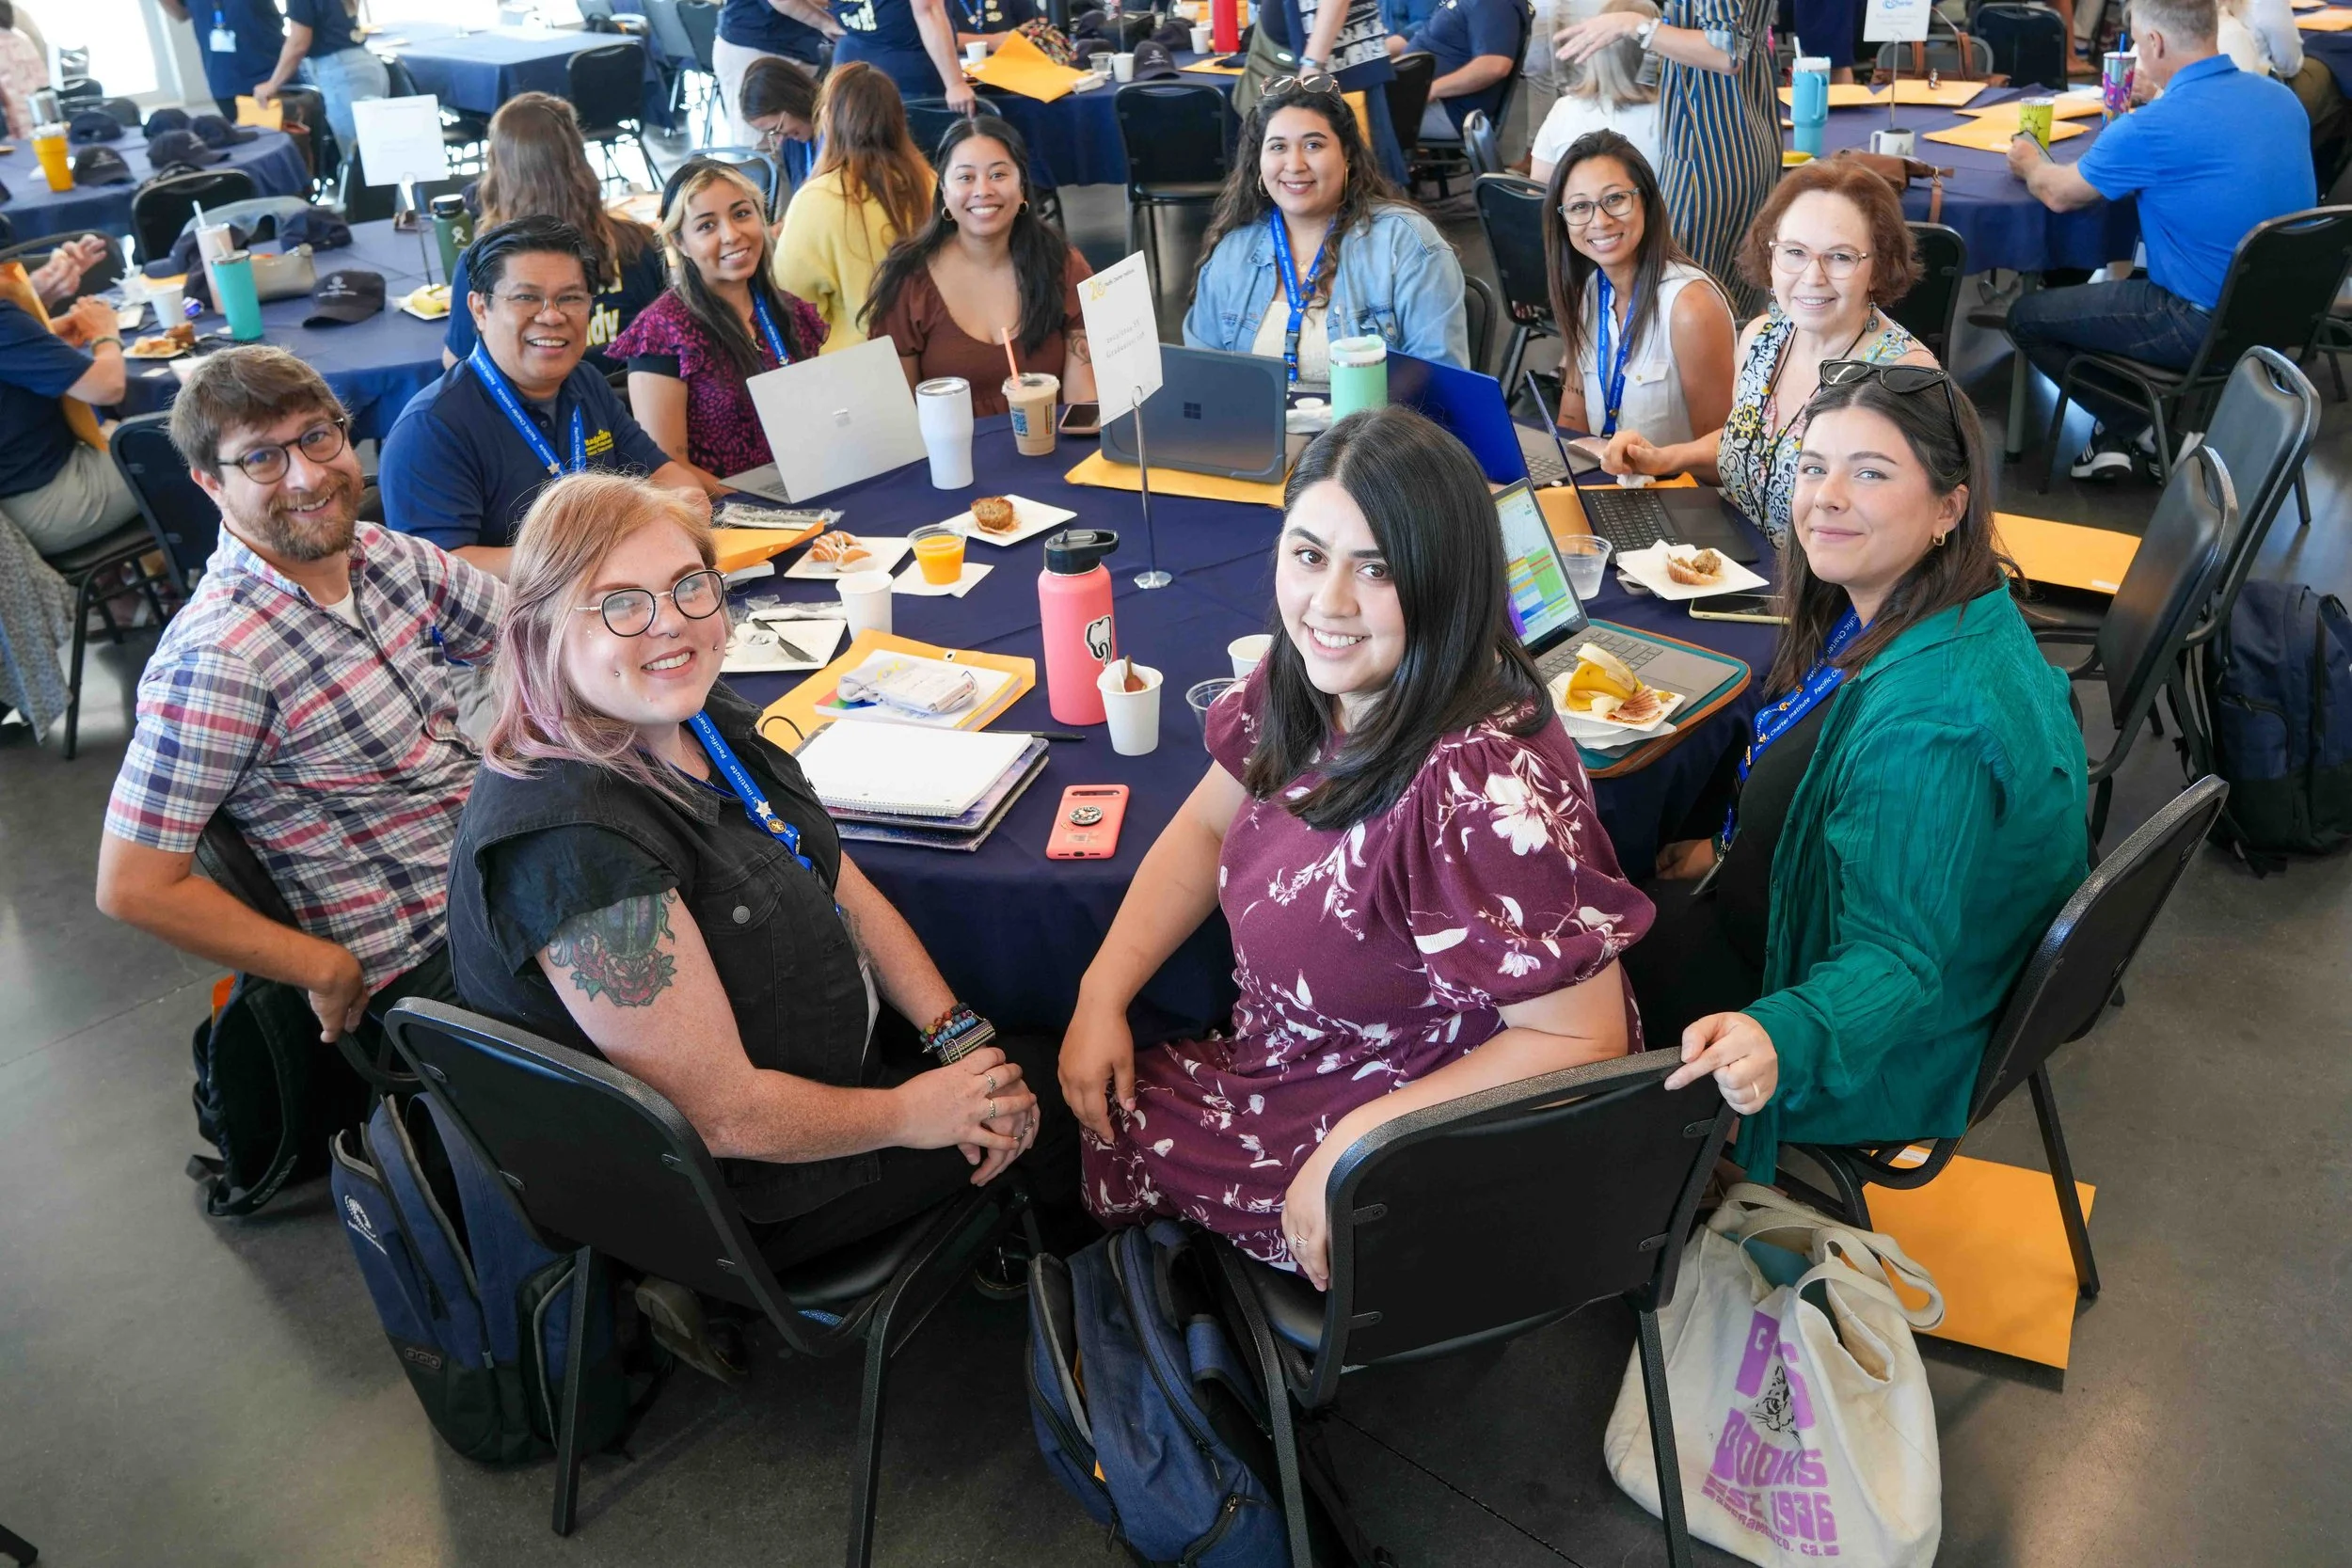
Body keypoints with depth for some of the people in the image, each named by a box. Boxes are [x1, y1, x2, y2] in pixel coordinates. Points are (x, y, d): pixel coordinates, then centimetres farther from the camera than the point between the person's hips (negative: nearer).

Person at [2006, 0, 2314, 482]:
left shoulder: (2153, 127, -21)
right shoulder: (2282, 98, 2)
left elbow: (2059, 194, -6)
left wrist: (2030, 164, 16)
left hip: (2208, 328, -8)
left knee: (2026, 318, 6)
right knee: (2124, 283, 32)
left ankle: (2145, 431, 12)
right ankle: (2122, 437, 22)